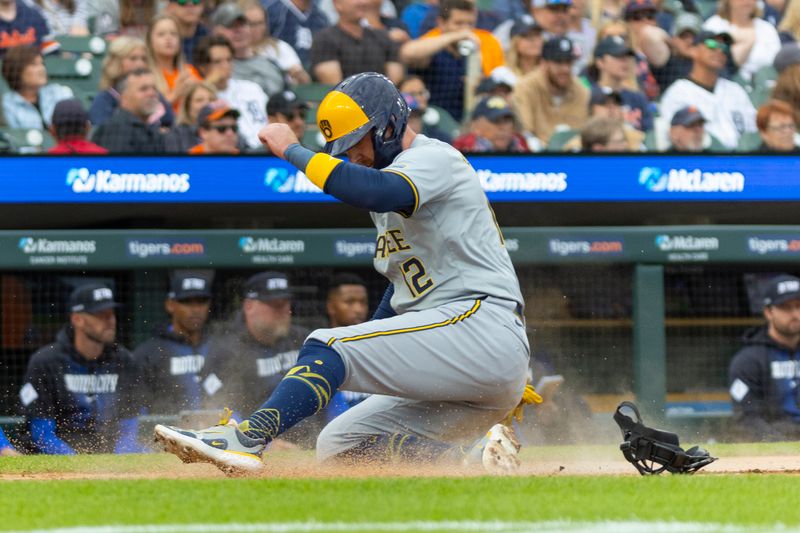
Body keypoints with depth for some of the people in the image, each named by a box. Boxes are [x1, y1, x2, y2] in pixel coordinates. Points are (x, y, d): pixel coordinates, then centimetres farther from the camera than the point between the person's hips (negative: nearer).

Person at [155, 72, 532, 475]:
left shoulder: (435, 158, -6)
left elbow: (379, 193, -29)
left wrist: (293, 151, -20)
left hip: (480, 323, -11)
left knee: (330, 346, -21)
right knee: (338, 445, 6)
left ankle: (246, 439, -39)